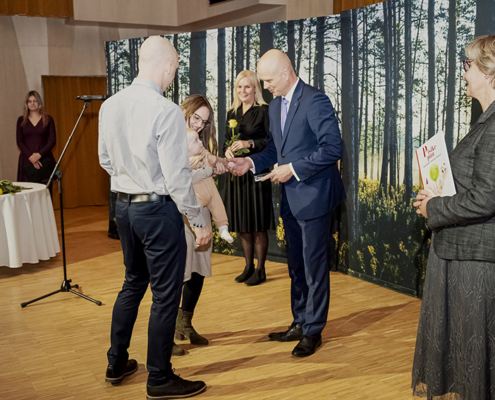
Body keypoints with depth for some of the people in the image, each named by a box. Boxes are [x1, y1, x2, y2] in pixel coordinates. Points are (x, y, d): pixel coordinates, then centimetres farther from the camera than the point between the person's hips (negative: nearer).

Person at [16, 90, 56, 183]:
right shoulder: (21, 120, 11)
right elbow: (19, 142, 6)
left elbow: (52, 140, 1)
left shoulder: (48, 119, 7)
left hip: (44, 160, -1)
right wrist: (30, 156, -9)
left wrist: (39, 154, -12)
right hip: (27, 160, 1)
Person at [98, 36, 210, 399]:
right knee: (166, 294, 6)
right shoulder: (167, 112, -20)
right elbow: (177, 177, -19)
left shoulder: (110, 105, 2)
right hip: (158, 209, -8)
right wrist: (199, 221, -9)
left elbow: (106, 159, 12)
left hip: (123, 205, 8)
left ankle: (117, 363, 36)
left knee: (134, 282, 23)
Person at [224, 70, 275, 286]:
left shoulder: (264, 111, -4)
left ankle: (260, 270, 10)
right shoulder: (232, 114, 14)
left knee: (258, 226, -1)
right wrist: (228, 150, -3)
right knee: (243, 226, 11)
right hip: (236, 173, 6)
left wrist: (250, 143, -22)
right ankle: (248, 267, 23)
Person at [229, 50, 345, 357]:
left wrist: (293, 169, -20)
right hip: (291, 199, 9)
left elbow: (333, 148, -21)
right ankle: (300, 323, 31)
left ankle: (313, 331, 16)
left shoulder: (315, 101, -15)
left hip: (314, 196, -9)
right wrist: (251, 162, 3)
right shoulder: (276, 105, 12)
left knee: (314, 267, 2)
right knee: (296, 266, 17)